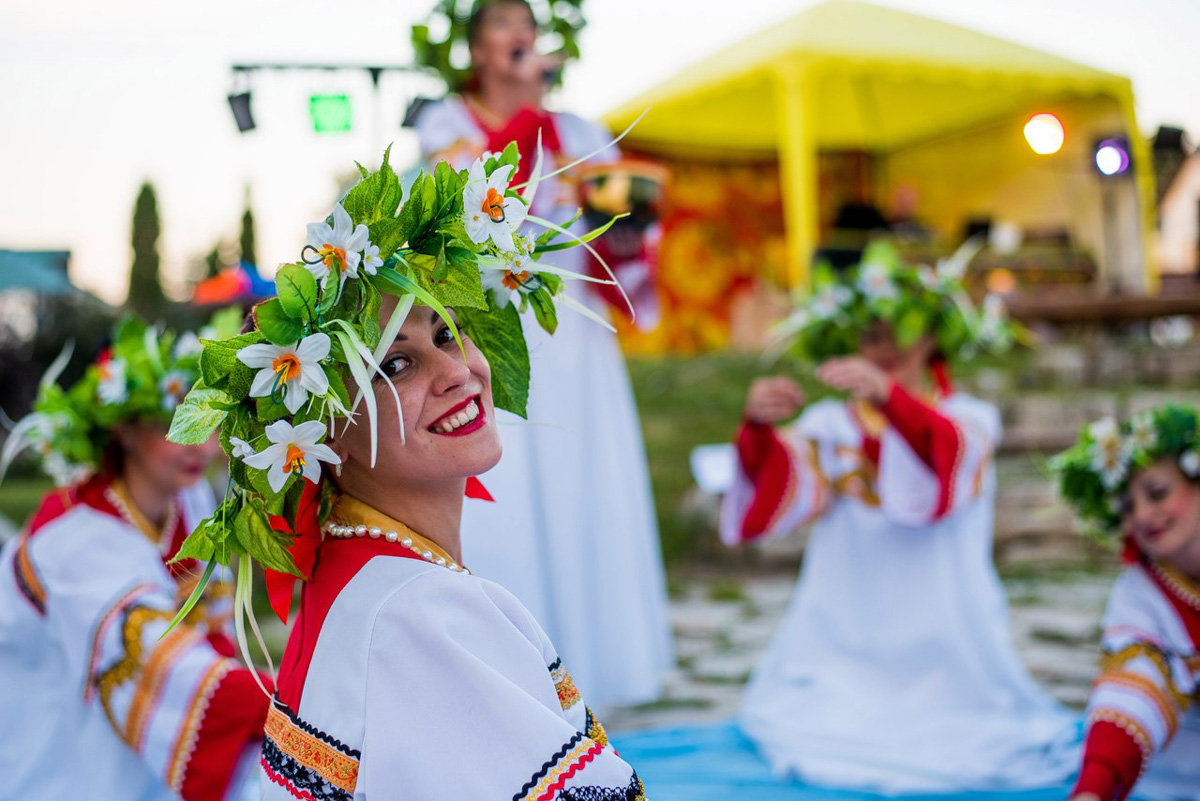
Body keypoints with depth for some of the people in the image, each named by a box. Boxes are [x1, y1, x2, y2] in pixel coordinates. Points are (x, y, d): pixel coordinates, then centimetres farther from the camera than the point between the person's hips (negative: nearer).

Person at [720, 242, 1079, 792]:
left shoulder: (971, 418, 5)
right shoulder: (831, 423, 6)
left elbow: (948, 464, -19)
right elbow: (772, 498, -10)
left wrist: (889, 395, -37)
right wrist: (758, 428, -31)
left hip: (942, 642, 0)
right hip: (843, 639, 1)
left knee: (954, 758, -12)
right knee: (814, 750, -14)